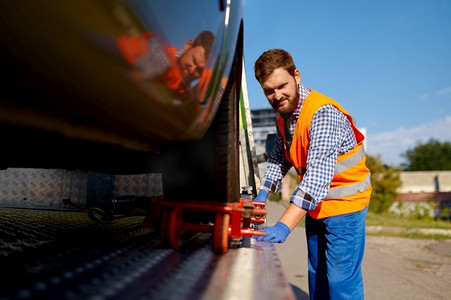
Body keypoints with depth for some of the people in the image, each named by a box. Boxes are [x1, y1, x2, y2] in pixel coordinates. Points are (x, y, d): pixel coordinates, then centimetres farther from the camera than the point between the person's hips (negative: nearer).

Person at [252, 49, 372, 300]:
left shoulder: (323, 113, -27)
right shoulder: (283, 113, -1)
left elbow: (318, 176, -37)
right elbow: (279, 158, 11)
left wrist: (283, 227, -43)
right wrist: (262, 196, -1)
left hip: (344, 203, -7)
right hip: (315, 204, 8)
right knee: (317, 276, 18)